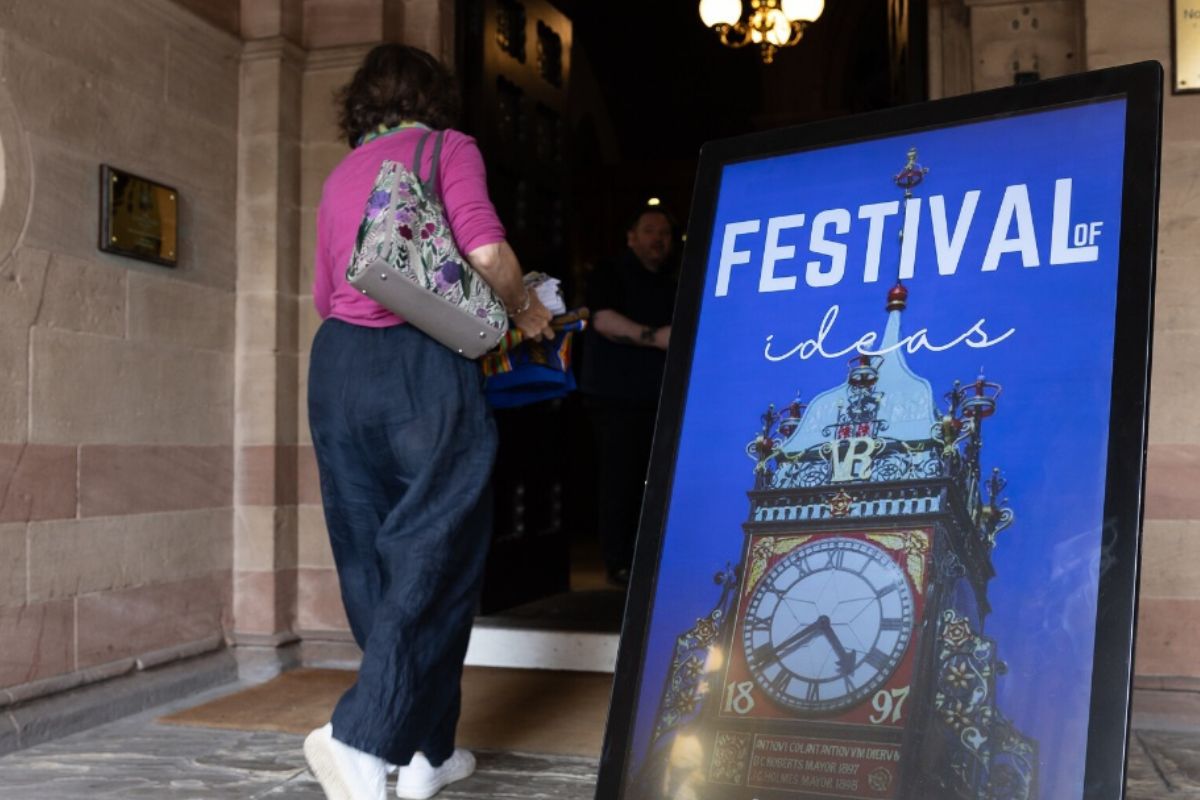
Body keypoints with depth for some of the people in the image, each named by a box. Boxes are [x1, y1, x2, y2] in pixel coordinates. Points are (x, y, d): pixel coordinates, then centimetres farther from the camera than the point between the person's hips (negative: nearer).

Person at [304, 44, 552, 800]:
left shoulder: (341, 175, 19)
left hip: (339, 360, 6)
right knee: (434, 556, -1)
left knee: (372, 559, 9)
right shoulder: (449, 148, 5)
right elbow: (485, 249, -10)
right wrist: (524, 307, 7)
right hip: (424, 364, -5)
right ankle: (361, 734, -12)